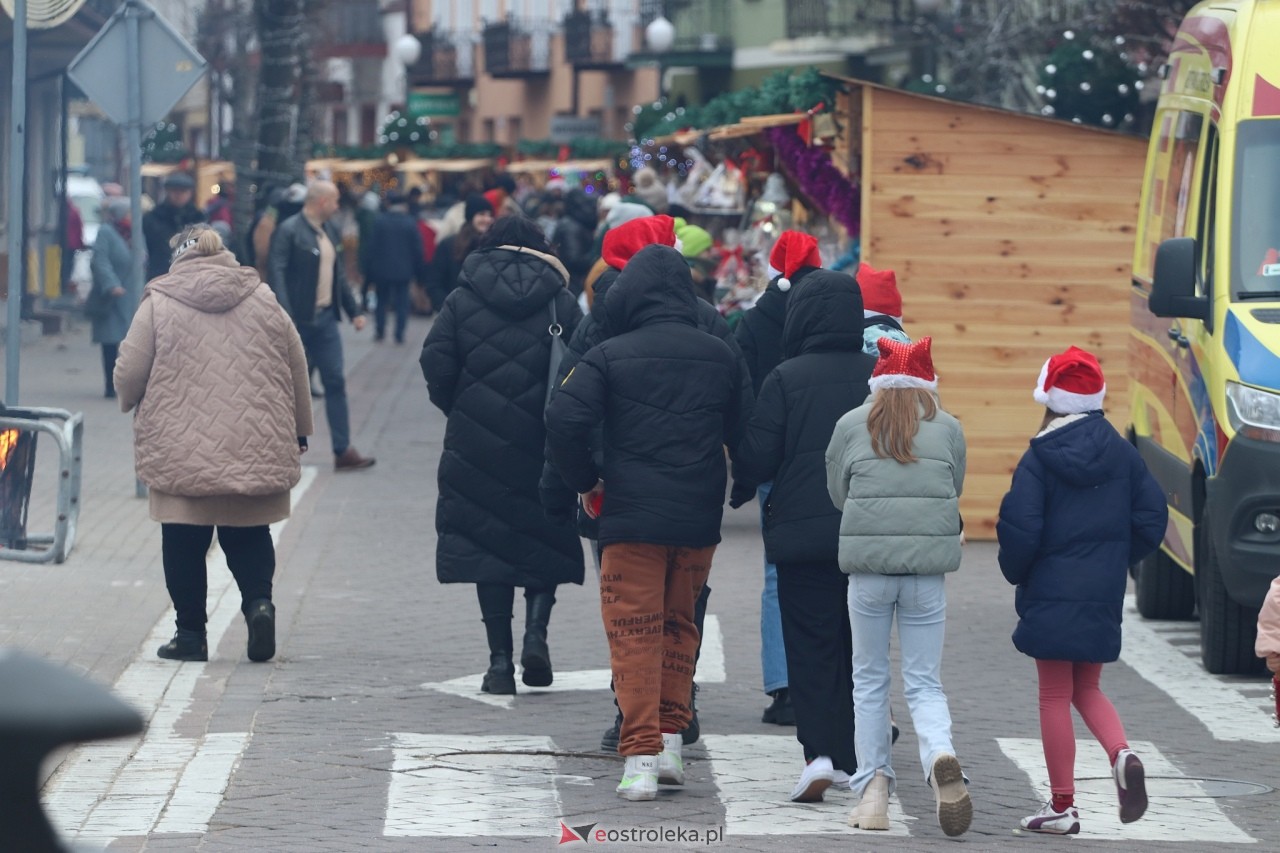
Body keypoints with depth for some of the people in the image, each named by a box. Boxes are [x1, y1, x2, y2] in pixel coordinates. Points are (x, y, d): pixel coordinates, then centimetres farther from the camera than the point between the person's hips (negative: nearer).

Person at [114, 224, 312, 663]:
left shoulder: (159, 302, -2)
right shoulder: (262, 299, 7)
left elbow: (129, 375, -2)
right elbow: (297, 368, 12)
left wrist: (131, 402, 21)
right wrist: (299, 429, 23)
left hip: (182, 450, -2)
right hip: (257, 449, 2)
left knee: (185, 541, 8)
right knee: (247, 535, 14)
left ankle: (191, 632, 9)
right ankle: (259, 600, -10)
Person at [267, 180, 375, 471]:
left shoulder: (329, 232, 14)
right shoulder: (288, 231, -11)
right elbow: (276, 273, -18)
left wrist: (353, 311, 19)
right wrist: (284, 317, -26)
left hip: (325, 317, 7)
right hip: (299, 320, -7)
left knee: (335, 383, 3)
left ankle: (343, 450, 2)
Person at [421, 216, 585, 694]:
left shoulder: (463, 299, 2)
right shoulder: (559, 301, 2)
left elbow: (436, 361, -6)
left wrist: (458, 412, 10)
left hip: (477, 442, 0)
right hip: (542, 442, 0)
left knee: (486, 540, 6)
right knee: (545, 541, 14)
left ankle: (500, 659, 2)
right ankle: (536, 631, -7)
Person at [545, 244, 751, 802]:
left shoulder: (609, 357, -6)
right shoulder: (720, 357, 6)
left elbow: (565, 420, -14)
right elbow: (745, 435, 11)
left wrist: (584, 482, 0)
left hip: (632, 519, -4)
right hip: (700, 521, 4)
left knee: (634, 632, 0)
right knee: (679, 624, 19)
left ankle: (641, 757, -7)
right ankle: (670, 744, 18)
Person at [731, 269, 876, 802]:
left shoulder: (785, 378, -8)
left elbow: (758, 455, -8)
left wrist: (739, 493, 11)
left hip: (804, 532, -3)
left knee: (809, 644, 1)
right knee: (856, 644, 13)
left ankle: (818, 751, -14)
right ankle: (847, 757, 15)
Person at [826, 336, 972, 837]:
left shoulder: (850, 425, 3)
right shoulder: (948, 428, 5)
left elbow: (837, 493, 13)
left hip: (868, 568, 0)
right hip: (929, 569, 1)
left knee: (869, 680, 13)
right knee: (924, 683, 6)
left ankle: (873, 790, 9)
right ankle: (940, 756, -22)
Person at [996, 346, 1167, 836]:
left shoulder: (1039, 459, -10)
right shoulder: (1121, 453, 2)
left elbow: (1019, 528, -15)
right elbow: (1152, 515, 3)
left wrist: (1015, 573, 4)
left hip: (1052, 594, -4)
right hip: (1104, 595, 4)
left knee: (1055, 697, 4)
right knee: (1087, 690, 19)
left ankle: (1062, 807, 4)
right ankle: (1122, 754, -9)